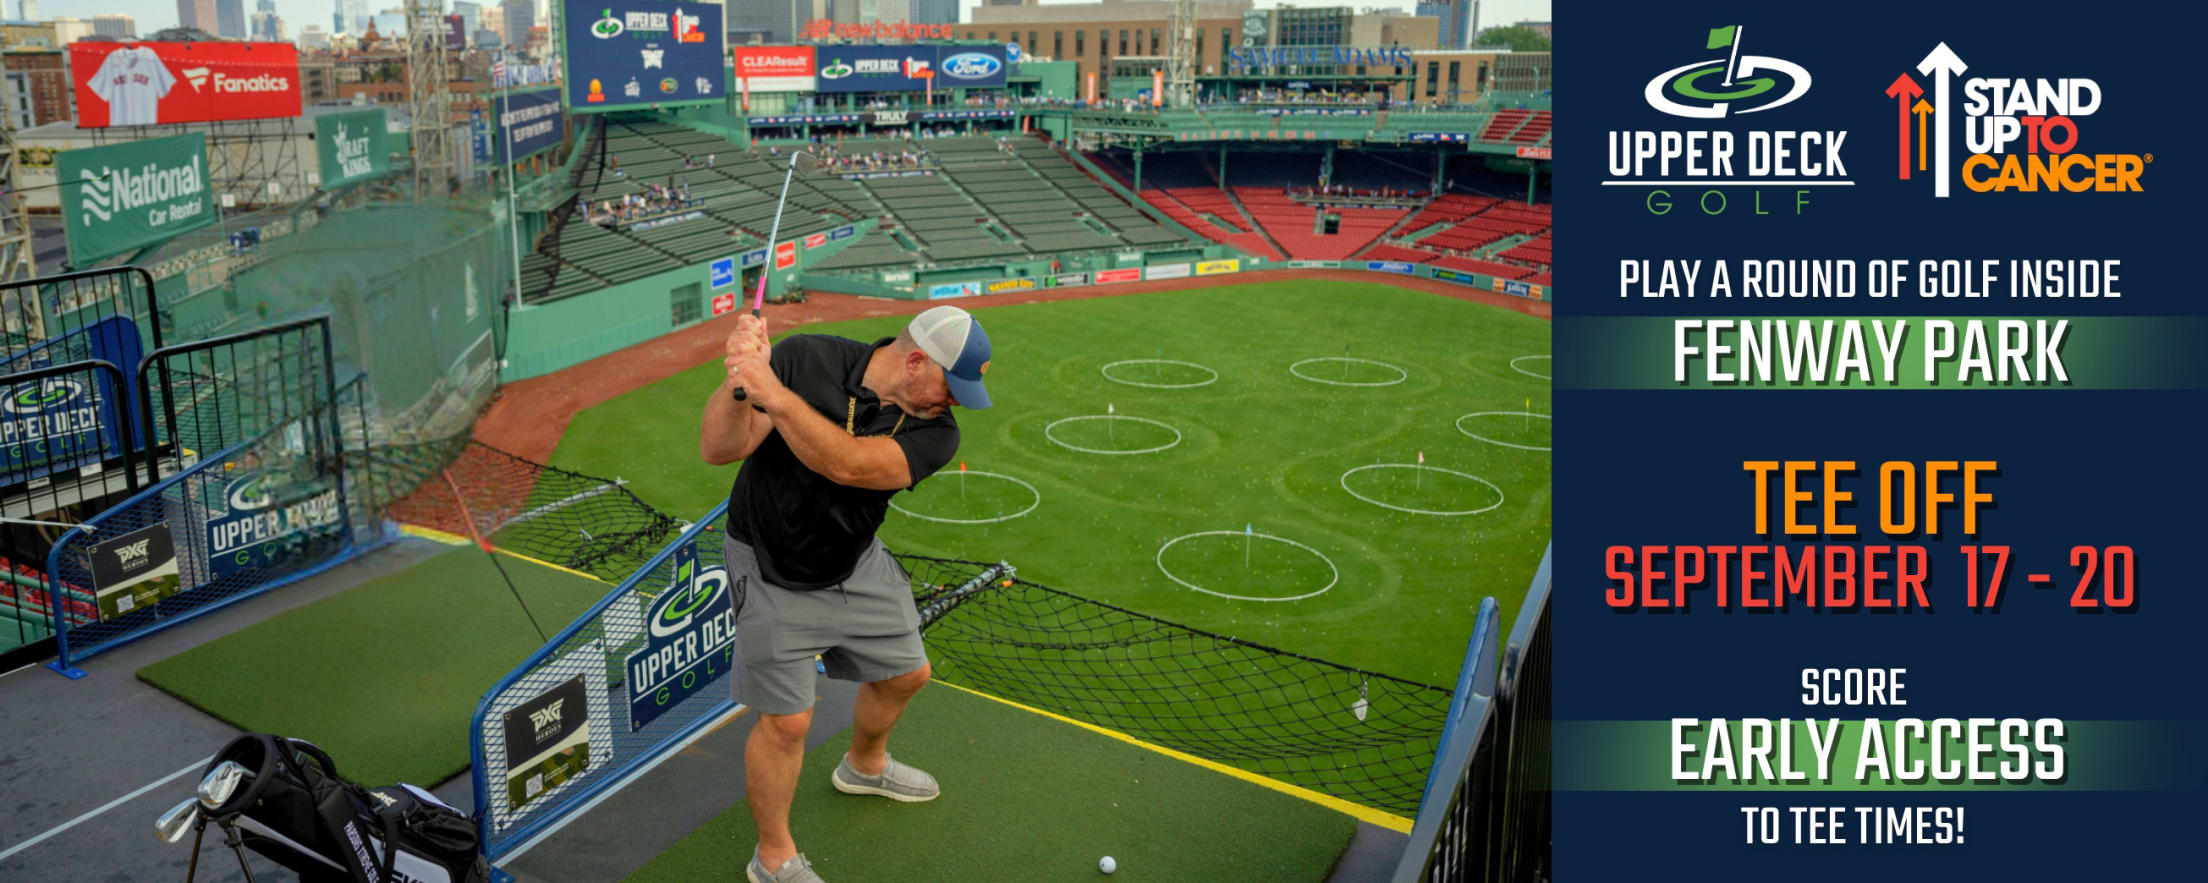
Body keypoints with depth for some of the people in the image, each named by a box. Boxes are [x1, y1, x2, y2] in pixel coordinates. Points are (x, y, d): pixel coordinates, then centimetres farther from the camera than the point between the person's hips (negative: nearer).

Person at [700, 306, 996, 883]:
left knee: (905, 674, 19)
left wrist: (774, 393, -47)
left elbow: (848, 465, -37)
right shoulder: (806, 359, -23)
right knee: (786, 720, -3)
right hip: (772, 574, -4)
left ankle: (865, 767, 53)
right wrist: (739, 381, -44)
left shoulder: (936, 432, -18)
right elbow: (718, 450, -26)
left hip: (857, 567, 5)